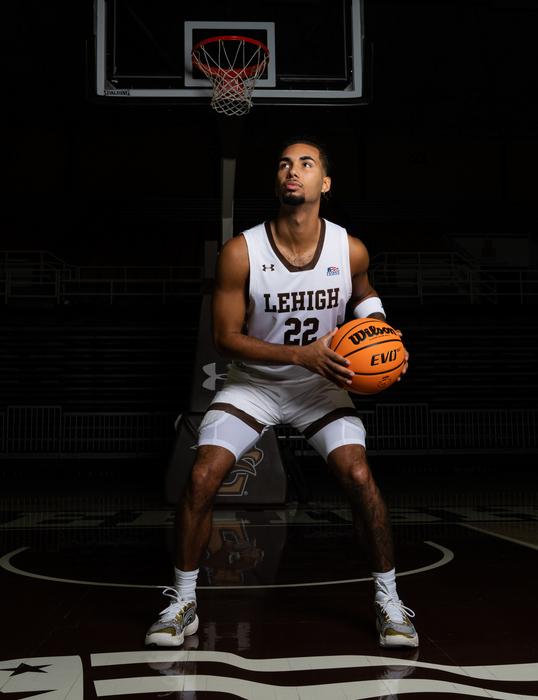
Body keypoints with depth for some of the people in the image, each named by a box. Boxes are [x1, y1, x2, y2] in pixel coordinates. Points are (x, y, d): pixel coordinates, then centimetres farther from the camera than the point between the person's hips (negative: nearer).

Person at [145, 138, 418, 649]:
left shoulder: (350, 250, -11)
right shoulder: (240, 253, -18)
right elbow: (226, 337, -14)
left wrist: (378, 327, -7)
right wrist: (301, 354, -25)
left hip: (321, 384, 1)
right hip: (253, 382, -1)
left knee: (359, 477, -17)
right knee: (202, 477, -16)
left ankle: (388, 600, 6)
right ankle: (182, 603, 6)